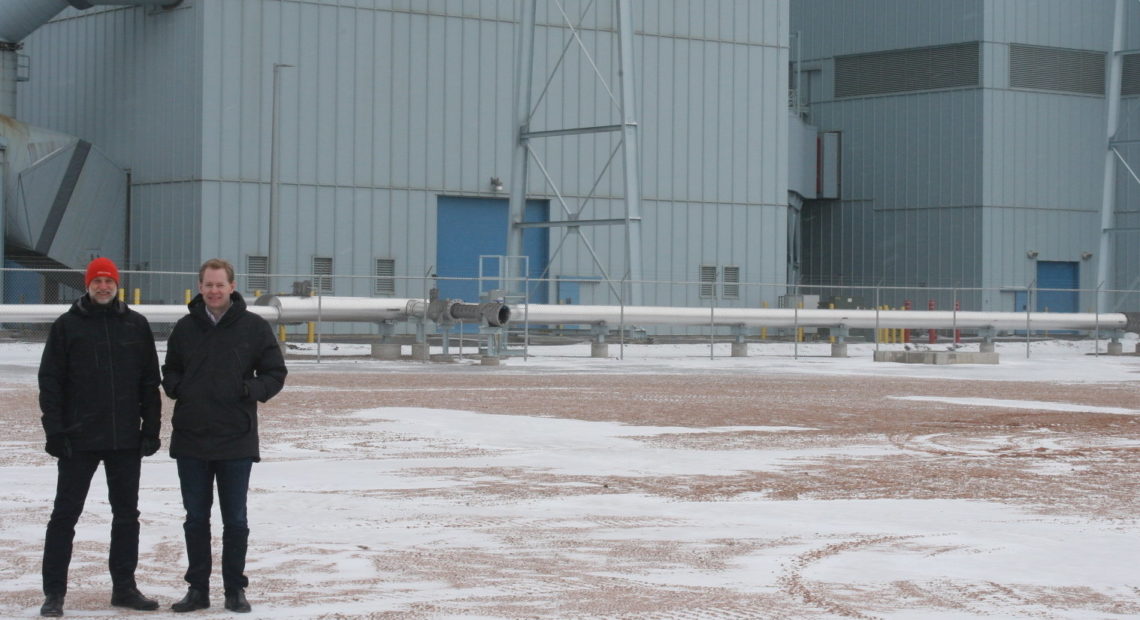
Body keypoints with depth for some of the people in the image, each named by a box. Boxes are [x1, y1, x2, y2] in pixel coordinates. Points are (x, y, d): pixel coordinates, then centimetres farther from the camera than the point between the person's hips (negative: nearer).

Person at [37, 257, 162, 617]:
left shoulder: (136, 325, 6)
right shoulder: (67, 326, 0)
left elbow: (150, 381, 8)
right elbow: (50, 382, -2)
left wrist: (151, 428, 2)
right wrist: (55, 431, -10)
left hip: (126, 440, 3)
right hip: (79, 439, -3)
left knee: (127, 514, 9)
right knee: (65, 513, 0)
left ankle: (124, 587, 18)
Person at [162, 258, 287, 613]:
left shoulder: (254, 327, -1)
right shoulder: (185, 328, 6)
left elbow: (275, 373, 4)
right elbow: (170, 371, 17)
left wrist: (252, 390, -14)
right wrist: (176, 387, -5)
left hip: (237, 440, -2)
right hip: (191, 439, 2)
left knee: (235, 520, 4)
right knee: (196, 519, 8)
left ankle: (235, 588, 13)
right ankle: (197, 588, 17)